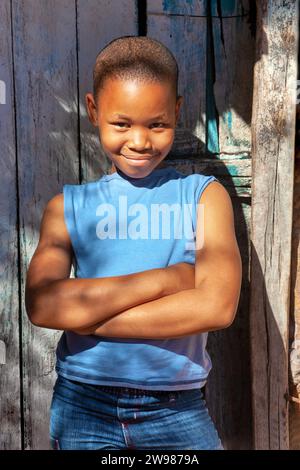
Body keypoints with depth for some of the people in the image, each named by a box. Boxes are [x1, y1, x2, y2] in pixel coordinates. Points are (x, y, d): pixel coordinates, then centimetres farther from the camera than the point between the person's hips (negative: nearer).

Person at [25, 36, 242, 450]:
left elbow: (217, 306, -17)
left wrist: (84, 316, -15)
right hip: (82, 403, 1)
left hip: (177, 408, -1)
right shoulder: (69, 206, -1)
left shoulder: (204, 195, -4)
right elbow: (40, 306, -15)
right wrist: (166, 279, -17)